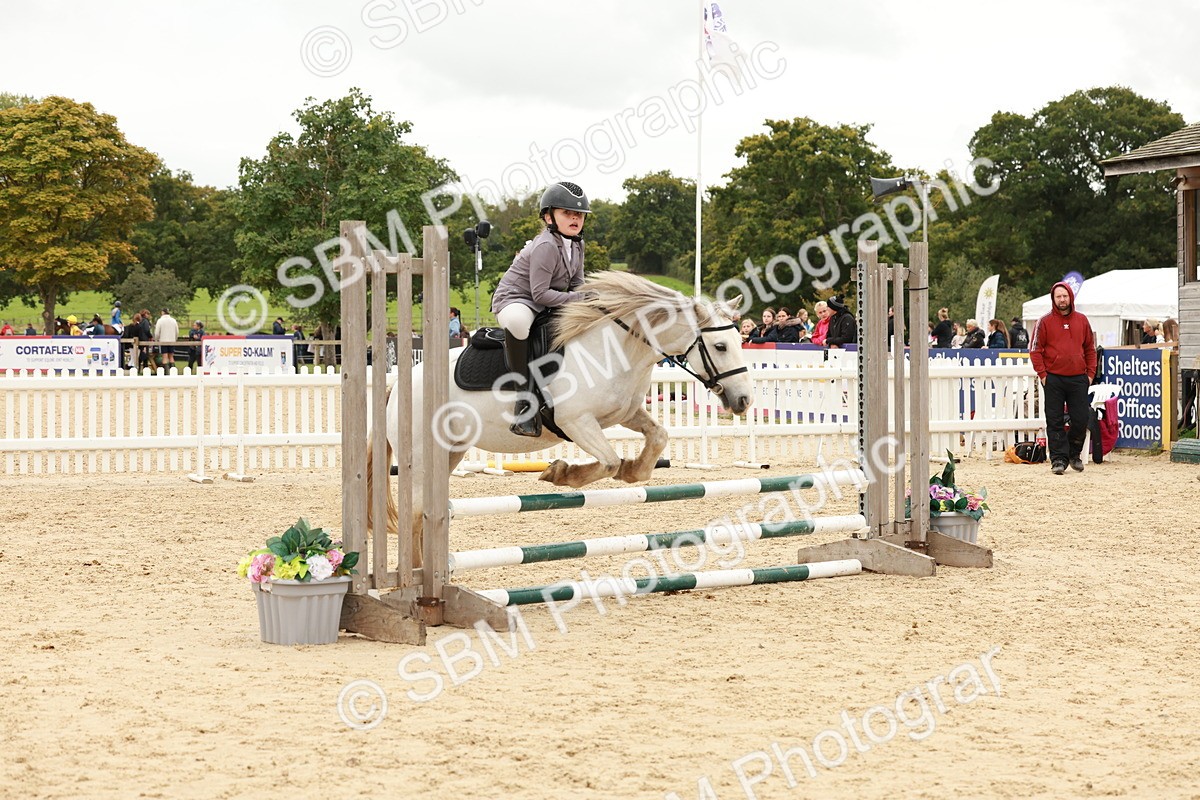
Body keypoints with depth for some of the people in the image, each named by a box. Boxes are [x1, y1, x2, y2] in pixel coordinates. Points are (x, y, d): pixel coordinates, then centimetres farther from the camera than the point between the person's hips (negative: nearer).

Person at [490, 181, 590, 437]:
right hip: (514, 298, -9)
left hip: (547, 305, 9)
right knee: (517, 321, -45)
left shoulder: (577, 244, 4)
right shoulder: (546, 247, -24)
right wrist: (578, 298, -26)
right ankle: (524, 398, -38)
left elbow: (577, 282, 9)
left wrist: (587, 298, -13)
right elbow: (540, 293, -26)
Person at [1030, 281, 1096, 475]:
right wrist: (1042, 374, -8)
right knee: (1055, 421, -1)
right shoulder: (1045, 322, 1)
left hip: (1078, 379, 2)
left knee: (1081, 419, 1)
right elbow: (1035, 350, 0)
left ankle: (1074, 454, 20)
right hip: (1053, 379, -2)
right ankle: (1058, 459, 3)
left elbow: (1090, 349, 15)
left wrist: (1090, 373, 6)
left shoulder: (1082, 321, 10)